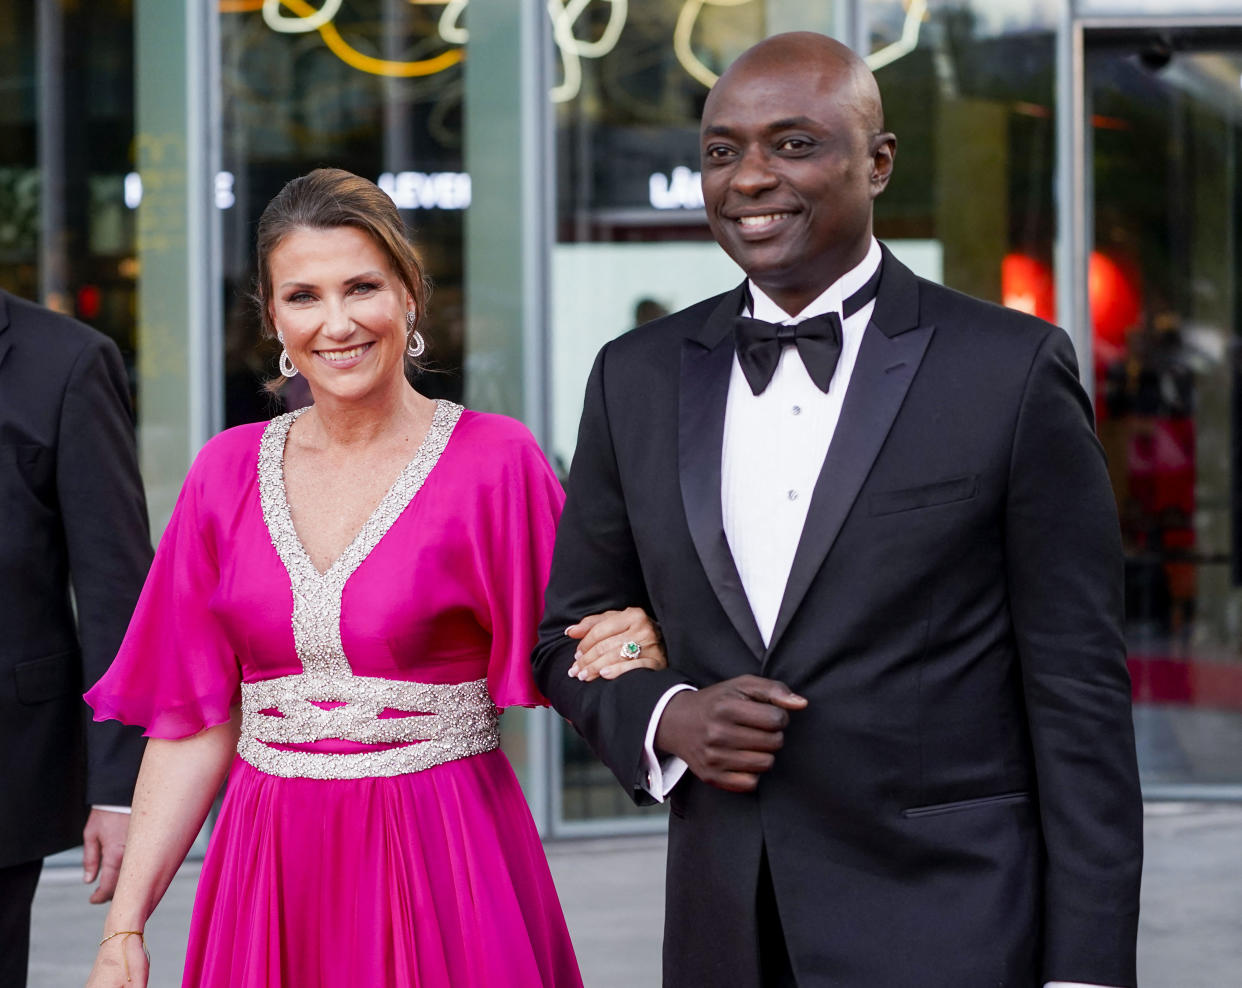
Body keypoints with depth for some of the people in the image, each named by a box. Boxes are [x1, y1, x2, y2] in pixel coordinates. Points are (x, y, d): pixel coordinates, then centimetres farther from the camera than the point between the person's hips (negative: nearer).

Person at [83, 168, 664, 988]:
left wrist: (635, 642, -23)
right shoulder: (229, 473, 4)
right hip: (270, 880, 3)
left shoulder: (496, 460, -5)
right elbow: (194, 721, 6)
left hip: (446, 869, -3)